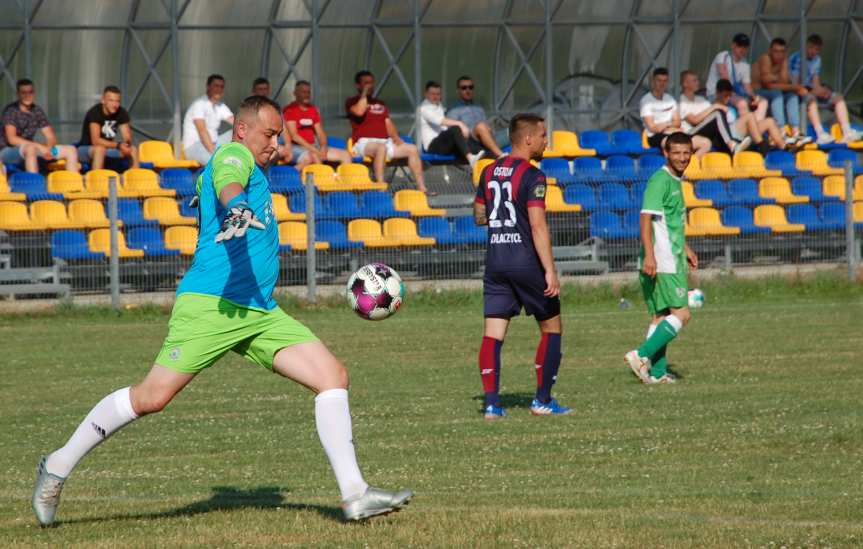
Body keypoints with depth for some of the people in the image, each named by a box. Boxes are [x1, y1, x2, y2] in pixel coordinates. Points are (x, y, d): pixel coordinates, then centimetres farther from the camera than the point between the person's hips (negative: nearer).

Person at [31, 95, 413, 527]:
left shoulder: (252, 168, 24)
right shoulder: (233, 155, -3)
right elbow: (227, 183, -27)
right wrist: (238, 207, -48)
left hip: (260, 312, 10)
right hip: (211, 304, -10)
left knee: (334, 377, -5)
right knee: (152, 397, -10)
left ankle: (354, 495, -9)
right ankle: (59, 466, 7)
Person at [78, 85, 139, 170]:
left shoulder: (122, 113, -5)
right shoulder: (95, 112, -22)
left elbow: (127, 137, -6)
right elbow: (95, 140, -30)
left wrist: (127, 143, -31)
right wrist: (118, 145, -39)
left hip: (108, 148, 6)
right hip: (86, 149, -6)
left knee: (133, 150, -10)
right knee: (100, 149, -36)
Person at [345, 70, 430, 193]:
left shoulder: (380, 104, 26)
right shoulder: (352, 102, 6)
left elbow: (388, 124, 20)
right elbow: (359, 112, -17)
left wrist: (396, 138, 1)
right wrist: (364, 93, -6)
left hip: (385, 141, 7)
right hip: (364, 142, -7)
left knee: (413, 149, -9)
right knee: (381, 148, -40)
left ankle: (421, 187, -9)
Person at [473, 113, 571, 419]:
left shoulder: (489, 172, 10)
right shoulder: (532, 176, -11)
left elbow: (479, 217, 19)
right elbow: (538, 226, -18)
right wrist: (550, 271, -20)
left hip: (495, 262, 6)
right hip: (526, 261, -6)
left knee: (493, 333, 2)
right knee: (551, 326, 9)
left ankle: (491, 403, -7)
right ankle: (543, 400, 8)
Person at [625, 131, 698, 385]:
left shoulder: (675, 181, 18)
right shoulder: (660, 181, -13)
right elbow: (646, 218, -21)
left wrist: (686, 250, 37)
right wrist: (649, 255, -29)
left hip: (671, 261, 10)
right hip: (662, 261, -10)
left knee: (660, 316, 10)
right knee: (681, 314, -13)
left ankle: (657, 371, 11)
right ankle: (641, 355, -18)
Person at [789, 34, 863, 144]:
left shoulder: (816, 60, 13)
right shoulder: (796, 59, -12)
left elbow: (816, 82, 12)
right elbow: (794, 84, -16)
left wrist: (820, 90, -11)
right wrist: (814, 91, -21)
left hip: (812, 91, 8)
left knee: (838, 98, -7)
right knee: (811, 99, -38)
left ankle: (847, 132, -22)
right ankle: (820, 135, -50)